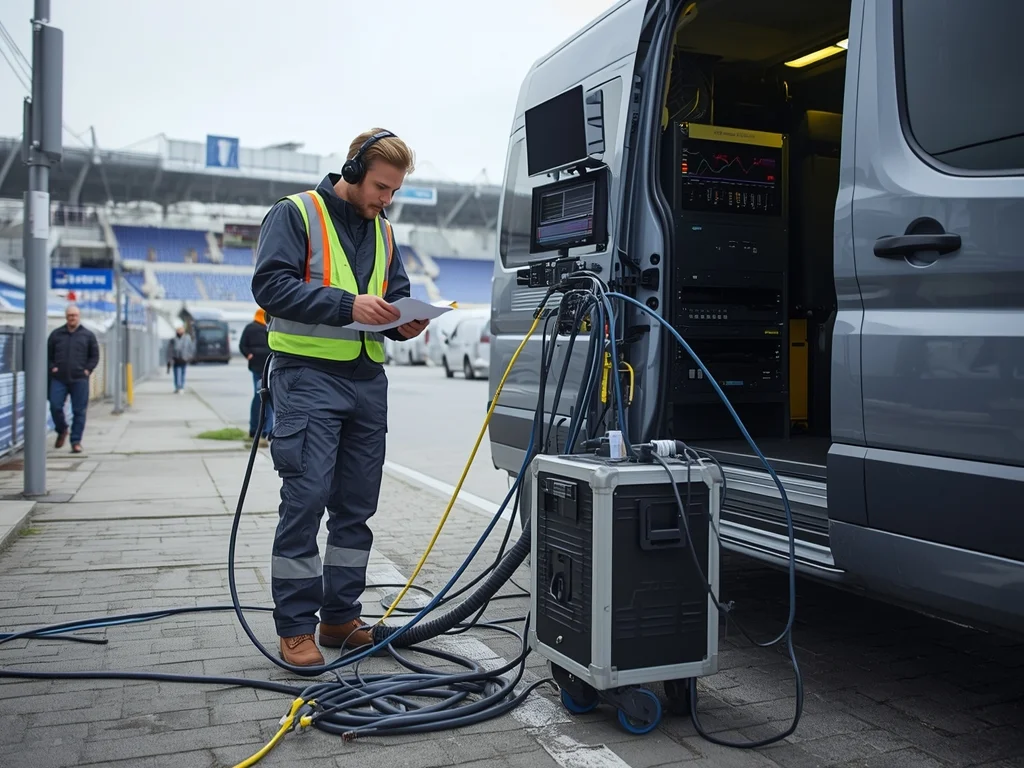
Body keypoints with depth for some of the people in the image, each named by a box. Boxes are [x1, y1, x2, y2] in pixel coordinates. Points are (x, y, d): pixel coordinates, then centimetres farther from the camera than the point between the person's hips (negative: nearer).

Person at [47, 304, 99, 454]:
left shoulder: (88, 335, 7)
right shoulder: (56, 334, 10)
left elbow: (95, 356, 9)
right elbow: (48, 354, 15)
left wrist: (88, 370, -3)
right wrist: (52, 367, 1)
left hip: (80, 379, -1)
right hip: (59, 379, 1)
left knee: (79, 411, -1)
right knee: (55, 407, -6)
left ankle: (76, 441, 6)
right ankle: (61, 431, 23)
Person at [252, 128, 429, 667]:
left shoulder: (383, 232, 18)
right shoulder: (295, 214, -2)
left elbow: (398, 295, 23)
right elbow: (271, 284, -13)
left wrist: (404, 323, 0)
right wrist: (347, 304, -21)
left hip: (367, 379, 7)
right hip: (308, 377, -6)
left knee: (356, 505, 8)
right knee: (306, 498, -9)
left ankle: (340, 616, 19)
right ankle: (295, 627, 1)